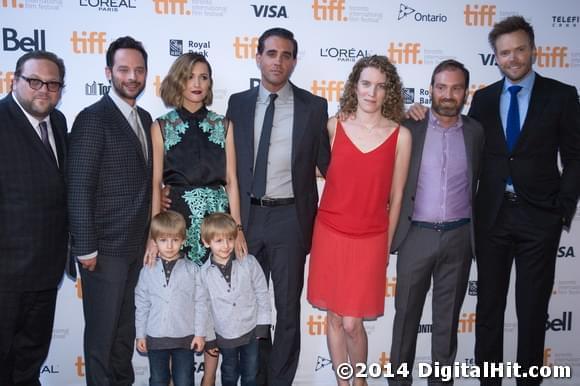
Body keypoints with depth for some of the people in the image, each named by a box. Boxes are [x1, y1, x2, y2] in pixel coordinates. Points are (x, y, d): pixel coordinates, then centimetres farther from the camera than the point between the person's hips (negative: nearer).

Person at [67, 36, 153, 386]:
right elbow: (79, 188, -15)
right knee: (102, 328, 7)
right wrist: (85, 247, -16)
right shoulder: (92, 118, -12)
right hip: (106, 245, -7)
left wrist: (149, 233, 9)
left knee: (126, 324, 18)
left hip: (138, 242, 7)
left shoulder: (145, 118, 11)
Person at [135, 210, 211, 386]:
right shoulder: (148, 271, -2)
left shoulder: (192, 269, -6)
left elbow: (200, 303, -4)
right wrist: (140, 334, 4)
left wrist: (200, 333, -5)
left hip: (185, 337, -1)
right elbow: (141, 304, 3)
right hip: (155, 338, 2)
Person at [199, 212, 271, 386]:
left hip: (251, 329, 0)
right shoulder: (204, 273, -9)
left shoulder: (249, 262, -11)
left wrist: (262, 324, -2)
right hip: (225, 334, 0)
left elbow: (262, 292, -3)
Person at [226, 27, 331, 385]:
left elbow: (326, 162, 3)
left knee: (288, 308, 9)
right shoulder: (238, 103, 6)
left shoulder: (314, 106, 0)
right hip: (246, 215, 2)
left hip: (290, 218, -2)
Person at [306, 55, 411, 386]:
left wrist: (387, 245, 7)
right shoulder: (333, 126, -1)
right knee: (334, 318, 10)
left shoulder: (401, 136, -3)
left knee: (352, 323, 1)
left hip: (370, 239, -1)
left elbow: (396, 196, 2)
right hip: (330, 234, 2)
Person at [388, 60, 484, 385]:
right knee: (407, 312, 8)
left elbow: (477, 181, 12)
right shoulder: (410, 126, -2)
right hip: (416, 235, -1)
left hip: (459, 237, 2)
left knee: (448, 315, 12)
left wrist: (472, 228, 12)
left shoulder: (476, 132, 4)